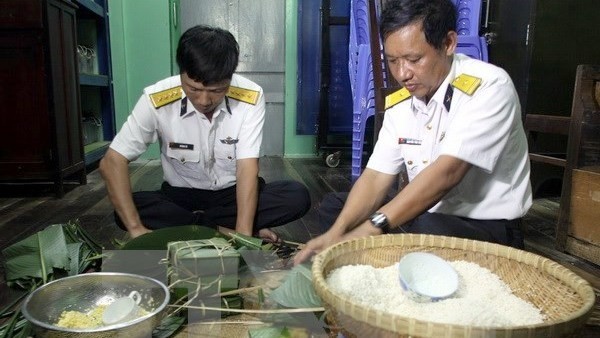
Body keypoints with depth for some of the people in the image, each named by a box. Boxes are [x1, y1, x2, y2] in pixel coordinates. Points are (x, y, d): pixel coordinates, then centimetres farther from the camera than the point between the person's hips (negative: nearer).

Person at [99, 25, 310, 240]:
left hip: (233, 192, 0)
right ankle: (223, 230, -15)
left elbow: (247, 168, -24)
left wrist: (243, 235, -35)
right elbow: (112, 162, -20)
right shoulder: (156, 100, -21)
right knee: (125, 211, -27)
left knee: (297, 196, -24)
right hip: (181, 196, 0)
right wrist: (137, 229, -30)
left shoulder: (250, 97, -21)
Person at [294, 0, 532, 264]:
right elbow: (376, 176, -6)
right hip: (427, 215, 6)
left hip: (489, 226, -6)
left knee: (427, 231, -38)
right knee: (332, 206, 2)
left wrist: (368, 230, -33)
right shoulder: (398, 103, -1)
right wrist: (336, 232, -22)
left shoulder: (488, 87, -20)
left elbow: (446, 174, -30)